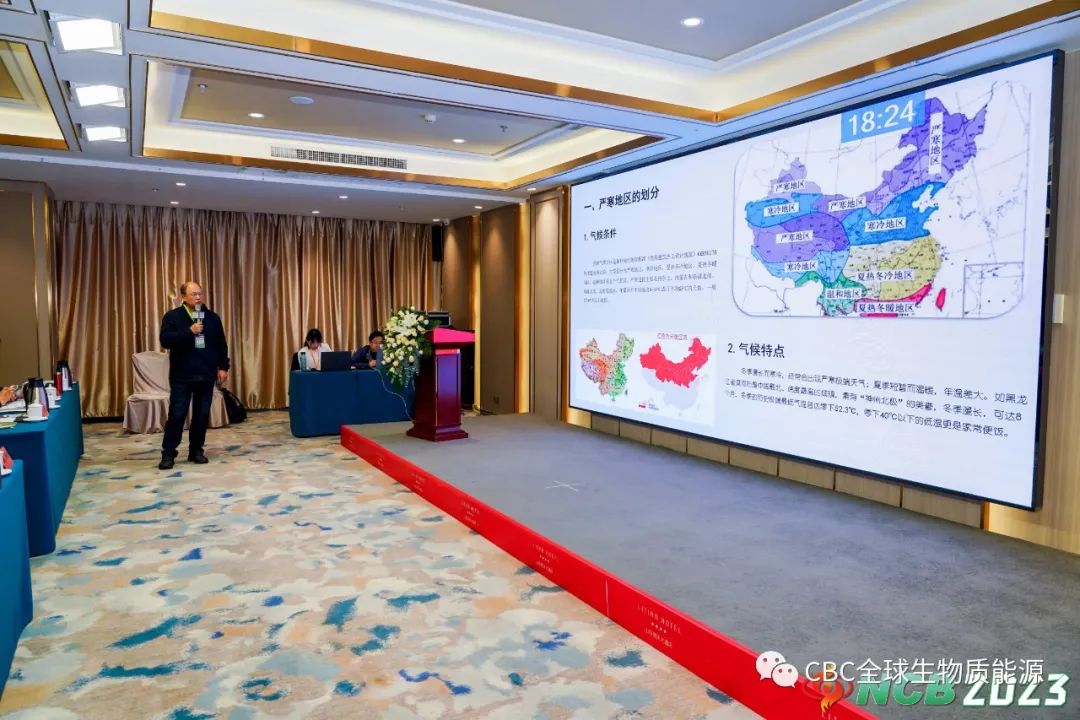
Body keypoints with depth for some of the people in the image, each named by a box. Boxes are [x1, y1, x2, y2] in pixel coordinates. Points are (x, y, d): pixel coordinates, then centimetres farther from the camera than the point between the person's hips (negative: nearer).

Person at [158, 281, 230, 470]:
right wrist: (189, 331, -23)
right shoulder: (172, 317, -2)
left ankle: (196, 450, 18)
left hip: (206, 375, 3)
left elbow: (221, 344, 12)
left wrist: (223, 367, 6)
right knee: (177, 414, -2)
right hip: (181, 376, -3)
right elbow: (165, 340, -15)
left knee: (202, 414, 7)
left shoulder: (212, 317, 8)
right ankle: (168, 453, 6)